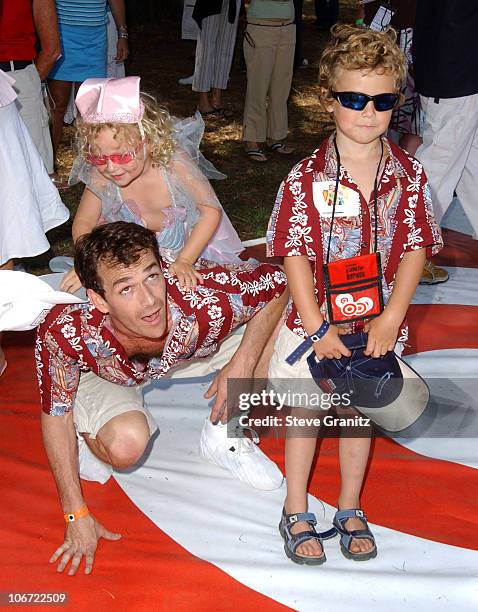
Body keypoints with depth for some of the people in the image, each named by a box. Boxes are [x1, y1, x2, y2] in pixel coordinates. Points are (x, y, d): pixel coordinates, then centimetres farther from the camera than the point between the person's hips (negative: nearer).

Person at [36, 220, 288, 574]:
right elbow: (57, 416, -21)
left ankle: (225, 436, 5)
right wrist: (77, 516, -17)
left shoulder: (203, 303, -40)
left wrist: (241, 367, -28)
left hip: (187, 354, 2)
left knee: (282, 326, -17)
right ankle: (92, 438, 6)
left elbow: (276, 282, -21)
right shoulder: (65, 333, -39)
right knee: (125, 446, -33)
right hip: (102, 372, -2)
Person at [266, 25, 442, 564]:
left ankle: (349, 510, 37)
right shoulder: (307, 178, -14)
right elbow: (295, 256, -14)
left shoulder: (408, 175, -7)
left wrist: (391, 318, -12)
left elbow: (416, 248, -5)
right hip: (316, 322, -2)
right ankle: (296, 513, 32)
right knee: (305, 414, 12)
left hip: (376, 323, 2)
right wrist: (317, 327, -16)